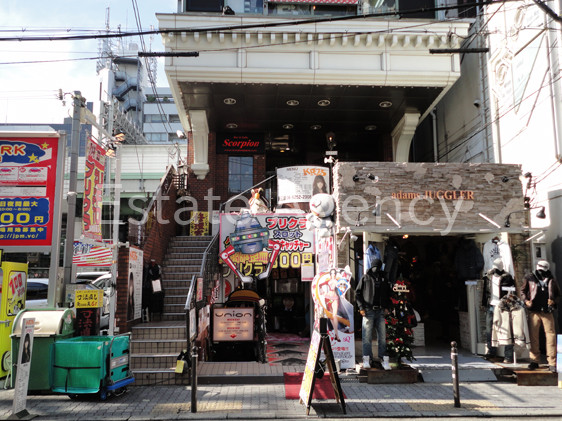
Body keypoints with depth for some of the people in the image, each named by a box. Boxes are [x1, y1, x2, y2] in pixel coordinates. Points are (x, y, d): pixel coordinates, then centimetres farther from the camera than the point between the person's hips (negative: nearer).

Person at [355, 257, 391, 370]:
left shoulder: (384, 279, 15)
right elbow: (357, 293, 4)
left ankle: (384, 360, 7)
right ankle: (367, 359, 1)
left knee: (382, 336, 3)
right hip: (368, 311, -3)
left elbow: (388, 294, 22)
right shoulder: (365, 278, 6)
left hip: (381, 311, 3)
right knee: (367, 337, -3)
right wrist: (361, 307, -5)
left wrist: (387, 307, 8)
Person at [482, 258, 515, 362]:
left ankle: (508, 356, 0)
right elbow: (485, 290, 18)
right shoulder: (488, 276, 11)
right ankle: (491, 351, 28)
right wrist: (484, 304, 16)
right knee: (489, 330, 13)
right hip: (490, 307, 6)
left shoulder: (507, 278, -5)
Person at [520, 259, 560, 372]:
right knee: (533, 336, 3)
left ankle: (552, 362, 3)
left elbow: (558, 294, 18)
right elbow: (523, 291, 12)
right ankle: (534, 360, 14)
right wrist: (526, 301, -4)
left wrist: (553, 300, -1)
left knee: (551, 335, -4)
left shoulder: (551, 281, 8)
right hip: (533, 312, 0)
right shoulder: (529, 279, 5)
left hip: (547, 312, 0)